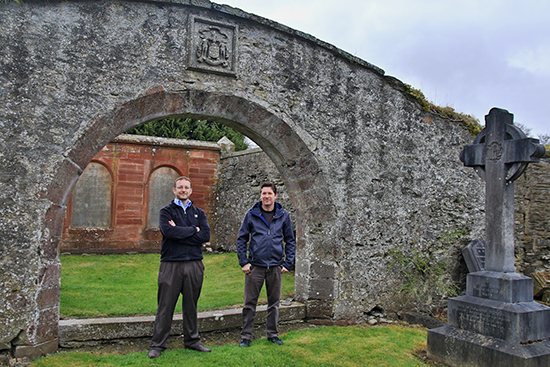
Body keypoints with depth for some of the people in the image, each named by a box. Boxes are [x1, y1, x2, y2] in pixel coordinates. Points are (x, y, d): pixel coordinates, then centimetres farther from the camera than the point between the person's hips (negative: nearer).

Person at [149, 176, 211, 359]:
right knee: (165, 306, 1)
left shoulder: (199, 213, 13)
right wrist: (193, 230, -8)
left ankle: (192, 340, 24)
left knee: (191, 305, 12)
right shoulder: (166, 211, 5)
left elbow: (206, 235, -3)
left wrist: (179, 232, -9)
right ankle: (157, 344, 12)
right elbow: (168, 231, -15)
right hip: (171, 264, -3)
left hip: (194, 265, 3)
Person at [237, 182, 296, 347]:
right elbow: (242, 239, 3)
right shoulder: (251, 215, 0)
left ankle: (272, 334, 28)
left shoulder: (283, 215, 4)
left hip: (275, 266, 2)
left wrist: (288, 263, 1)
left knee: (274, 303, 12)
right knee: (250, 303, 4)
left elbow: (290, 241, 9)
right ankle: (246, 336, 17)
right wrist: (243, 262, -5)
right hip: (255, 266, -1)